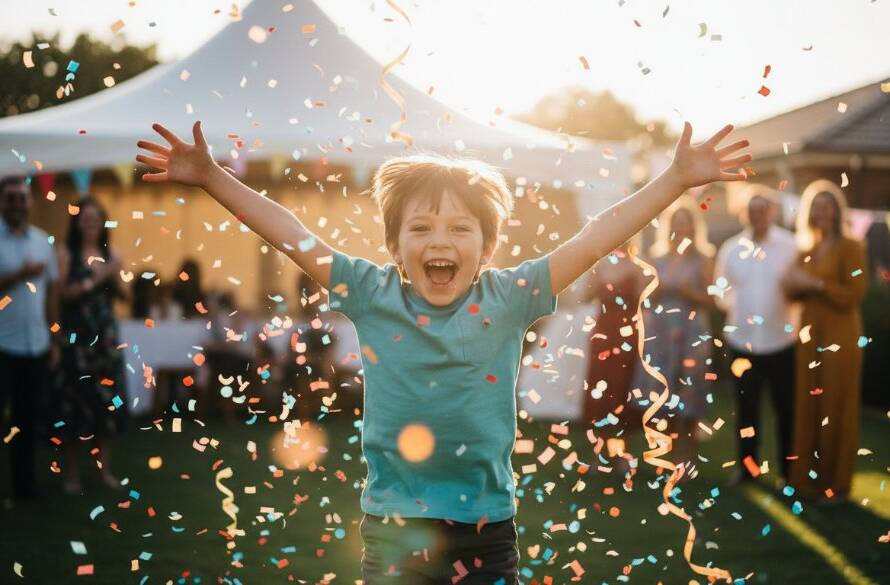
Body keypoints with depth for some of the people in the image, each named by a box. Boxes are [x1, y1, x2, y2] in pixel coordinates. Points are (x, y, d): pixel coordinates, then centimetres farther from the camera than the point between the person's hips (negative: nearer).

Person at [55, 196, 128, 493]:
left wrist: (115, 277, -7)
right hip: (77, 335, -4)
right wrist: (94, 279, -18)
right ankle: (71, 471, 4)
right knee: (76, 396, -4)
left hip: (106, 333, 4)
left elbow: (120, 295, 11)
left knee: (108, 395, 4)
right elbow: (64, 292, -12)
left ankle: (104, 467, 14)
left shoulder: (110, 253, 10)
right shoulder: (67, 253, -2)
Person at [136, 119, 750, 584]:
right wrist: (211, 176, 1)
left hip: (486, 528, 0)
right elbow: (291, 233, 1)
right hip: (392, 530, 0)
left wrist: (676, 179, -6)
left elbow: (598, 236, -4)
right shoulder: (371, 294, -1)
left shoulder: (509, 298, -3)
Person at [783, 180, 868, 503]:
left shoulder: (851, 247, -6)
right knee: (808, 407, 6)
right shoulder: (807, 250, 12)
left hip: (839, 337, -6)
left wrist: (816, 284, -16)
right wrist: (795, 285, -1)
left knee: (836, 409, 0)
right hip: (810, 334, 6)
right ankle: (809, 477, 14)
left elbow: (853, 295, -13)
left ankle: (836, 484, 8)